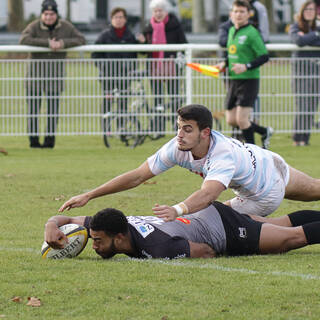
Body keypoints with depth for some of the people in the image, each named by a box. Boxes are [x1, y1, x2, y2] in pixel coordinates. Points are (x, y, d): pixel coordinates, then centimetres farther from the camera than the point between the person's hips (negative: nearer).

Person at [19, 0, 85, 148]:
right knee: (33, 107, -3)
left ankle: (50, 139, 5)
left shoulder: (65, 27, 4)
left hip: (55, 74, 1)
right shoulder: (34, 26, -5)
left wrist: (63, 43, -19)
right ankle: (33, 139, 4)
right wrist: (47, 43, -27)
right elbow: (24, 39, -22)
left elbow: (81, 40, -1)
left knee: (53, 108, -1)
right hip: (36, 71, -1)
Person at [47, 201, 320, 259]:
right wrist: (52, 226, -29)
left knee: (293, 237, 6)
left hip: (225, 229, -8)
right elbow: (66, 219, -10)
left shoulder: (158, 247, -38)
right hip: (209, 214, 8)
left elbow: (207, 251, -27)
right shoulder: (113, 225, -19)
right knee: (282, 225, 26)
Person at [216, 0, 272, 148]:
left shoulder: (252, 33, -12)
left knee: (241, 119, -12)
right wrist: (225, 63, 9)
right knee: (231, 120, 8)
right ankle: (264, 132, 28)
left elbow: (264, 56, -15)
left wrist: (246, 66, -25)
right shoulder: (232, 31, 11)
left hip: (249, 80, -8)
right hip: (234, 81, 8)